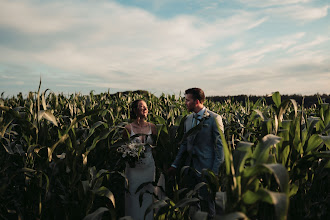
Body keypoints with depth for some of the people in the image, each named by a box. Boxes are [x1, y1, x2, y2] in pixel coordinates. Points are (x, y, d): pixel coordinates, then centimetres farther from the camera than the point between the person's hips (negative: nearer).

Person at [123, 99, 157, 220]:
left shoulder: (152, 127, 0)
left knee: (147, 196, 11)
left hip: (149, 167, 2)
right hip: (133, 168, -2)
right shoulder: (128, 128, -6)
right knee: (133, 195, 7)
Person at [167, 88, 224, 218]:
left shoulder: (214, 118, -10)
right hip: (190, 168, 6)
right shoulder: (188, 119, 9)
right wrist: (175, 165, 10)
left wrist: (215, 172, -14)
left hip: (206, 169, -6)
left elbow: (219, 145, -10)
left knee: (207, 204, 6)